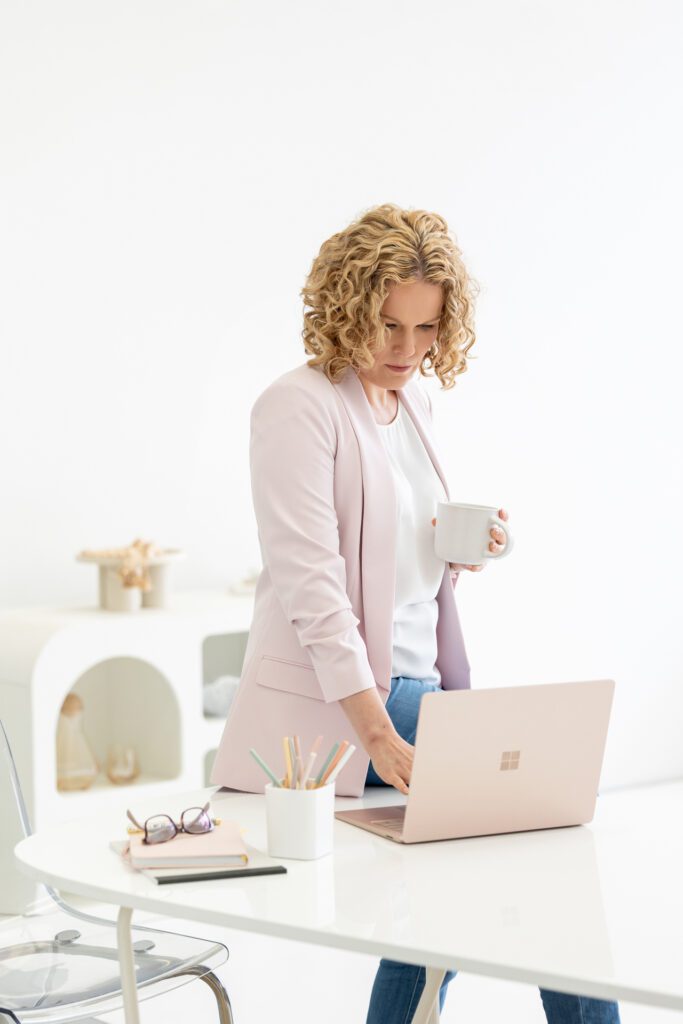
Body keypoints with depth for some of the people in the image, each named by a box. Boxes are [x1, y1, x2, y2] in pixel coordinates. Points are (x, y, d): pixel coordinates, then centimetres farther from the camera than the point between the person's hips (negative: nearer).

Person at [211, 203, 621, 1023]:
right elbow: (311, 583, -19)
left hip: (422, 696, 7)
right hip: (331, 715, -7)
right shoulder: (299, 407, -10)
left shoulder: (414, 407, 14)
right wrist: (380, 734, -26)